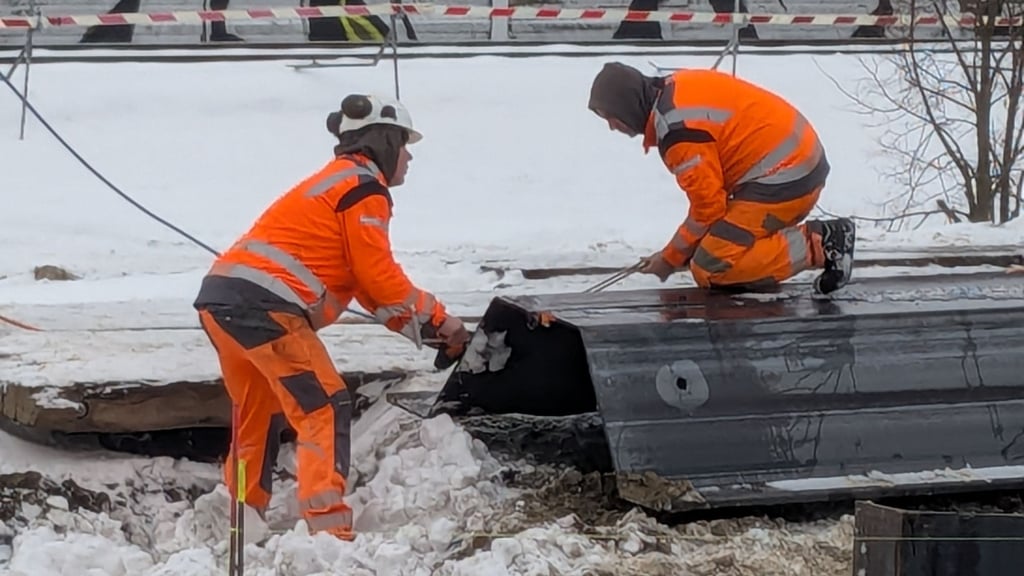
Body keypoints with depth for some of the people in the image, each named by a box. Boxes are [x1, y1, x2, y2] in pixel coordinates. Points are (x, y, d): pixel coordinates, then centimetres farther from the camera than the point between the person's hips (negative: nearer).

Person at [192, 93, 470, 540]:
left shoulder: (336, 182, 30)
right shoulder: (364, 186, 0)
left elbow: (364, 285, 28)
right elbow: (378, 278, -4)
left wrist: (425, 330, 22)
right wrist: (436, 319, 7)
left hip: (220, 295, 10)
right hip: (263, 303, -10)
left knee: (261, 416, 21)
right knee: (325, 407, -9)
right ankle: (327, 527, -19)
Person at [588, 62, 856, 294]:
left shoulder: (676, 128, -20)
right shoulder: (674, 88, 11)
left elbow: (708, 207, -15)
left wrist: (670, 259, 0)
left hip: (782, 179, -10)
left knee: (709, 271, -12)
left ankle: (816, 246, -13)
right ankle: (819, 238, 9)